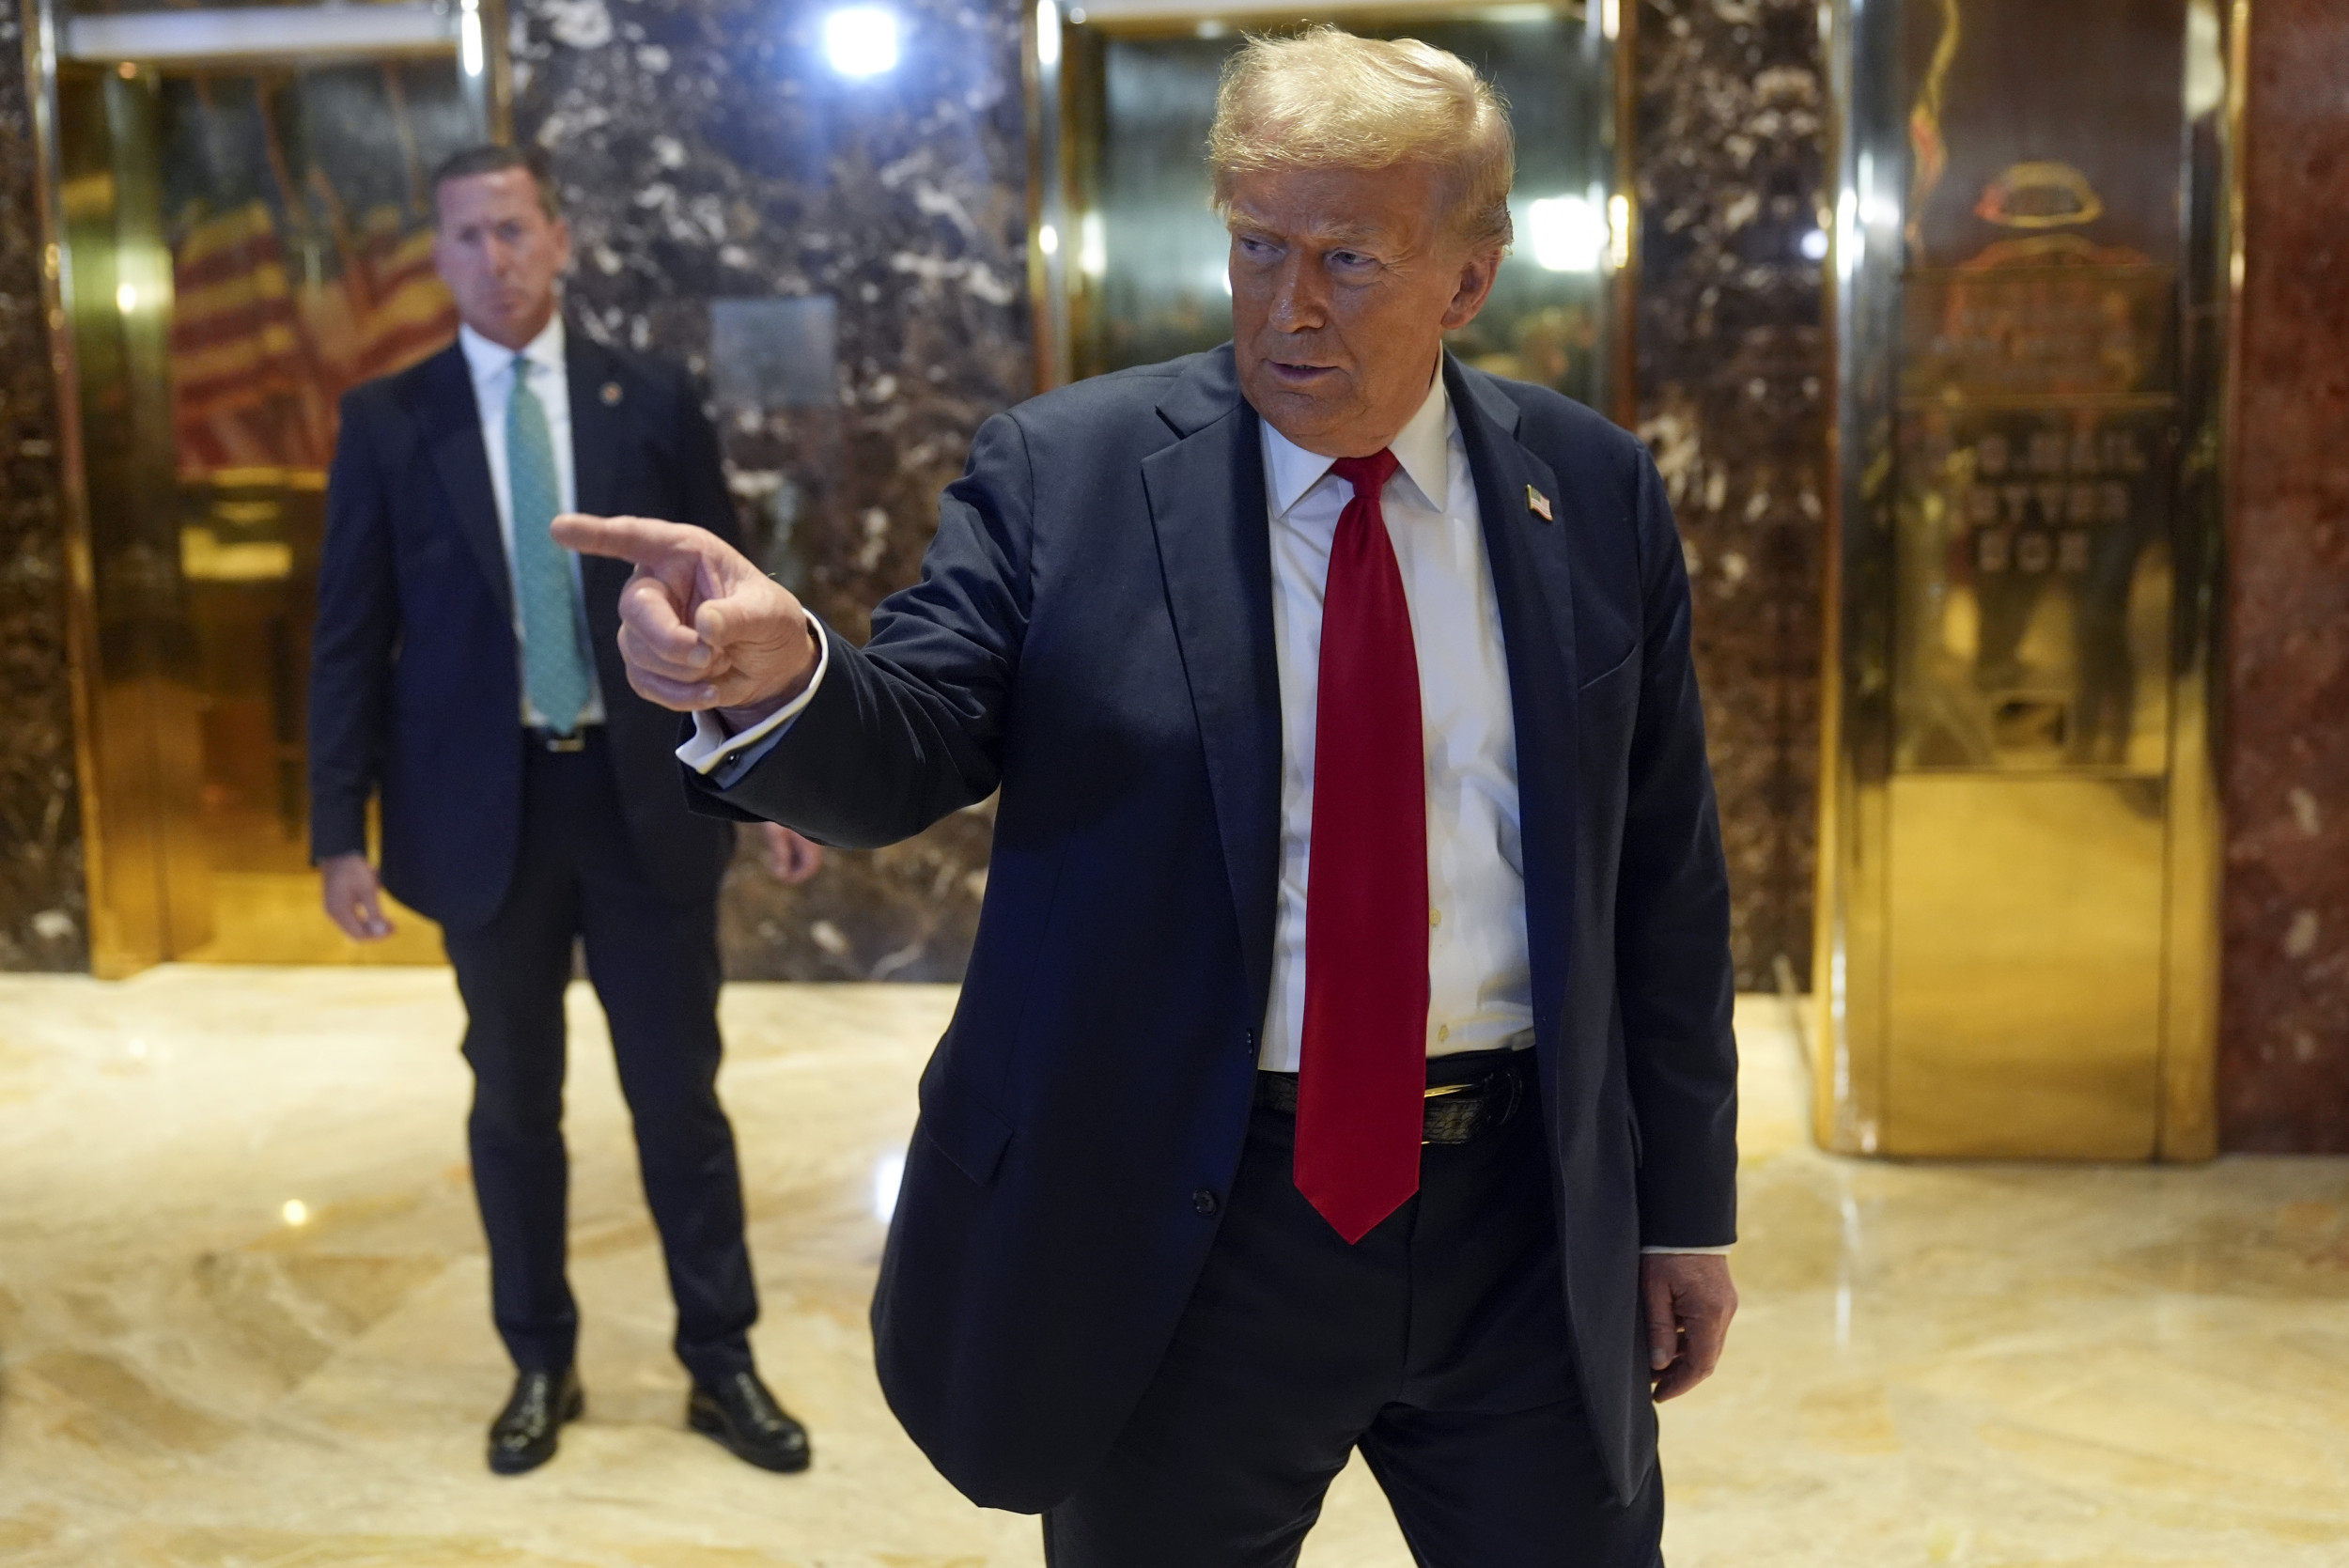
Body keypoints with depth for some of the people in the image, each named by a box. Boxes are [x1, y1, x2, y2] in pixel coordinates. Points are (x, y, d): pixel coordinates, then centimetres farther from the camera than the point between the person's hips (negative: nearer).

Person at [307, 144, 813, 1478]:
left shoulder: (655, 402, 1)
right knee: (515, 1102, 11)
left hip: (645, 797, 0)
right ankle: (541, 1366, 27)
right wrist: (341, 831, -3)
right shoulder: (389, 422, 0)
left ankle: (723, 1364, 21)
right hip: (484, 807, 0)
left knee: (681, 1095, 7)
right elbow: (351, 640, 0)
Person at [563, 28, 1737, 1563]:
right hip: (1182, 1235, -1)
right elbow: (907, 756, -10)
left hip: (1529, 1228, 2)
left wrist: (1685, 1203, 8)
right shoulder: (1061, 475, -5)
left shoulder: (1596, 496, 1)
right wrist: (776, 674, -33)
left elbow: (1663, 877, 6)